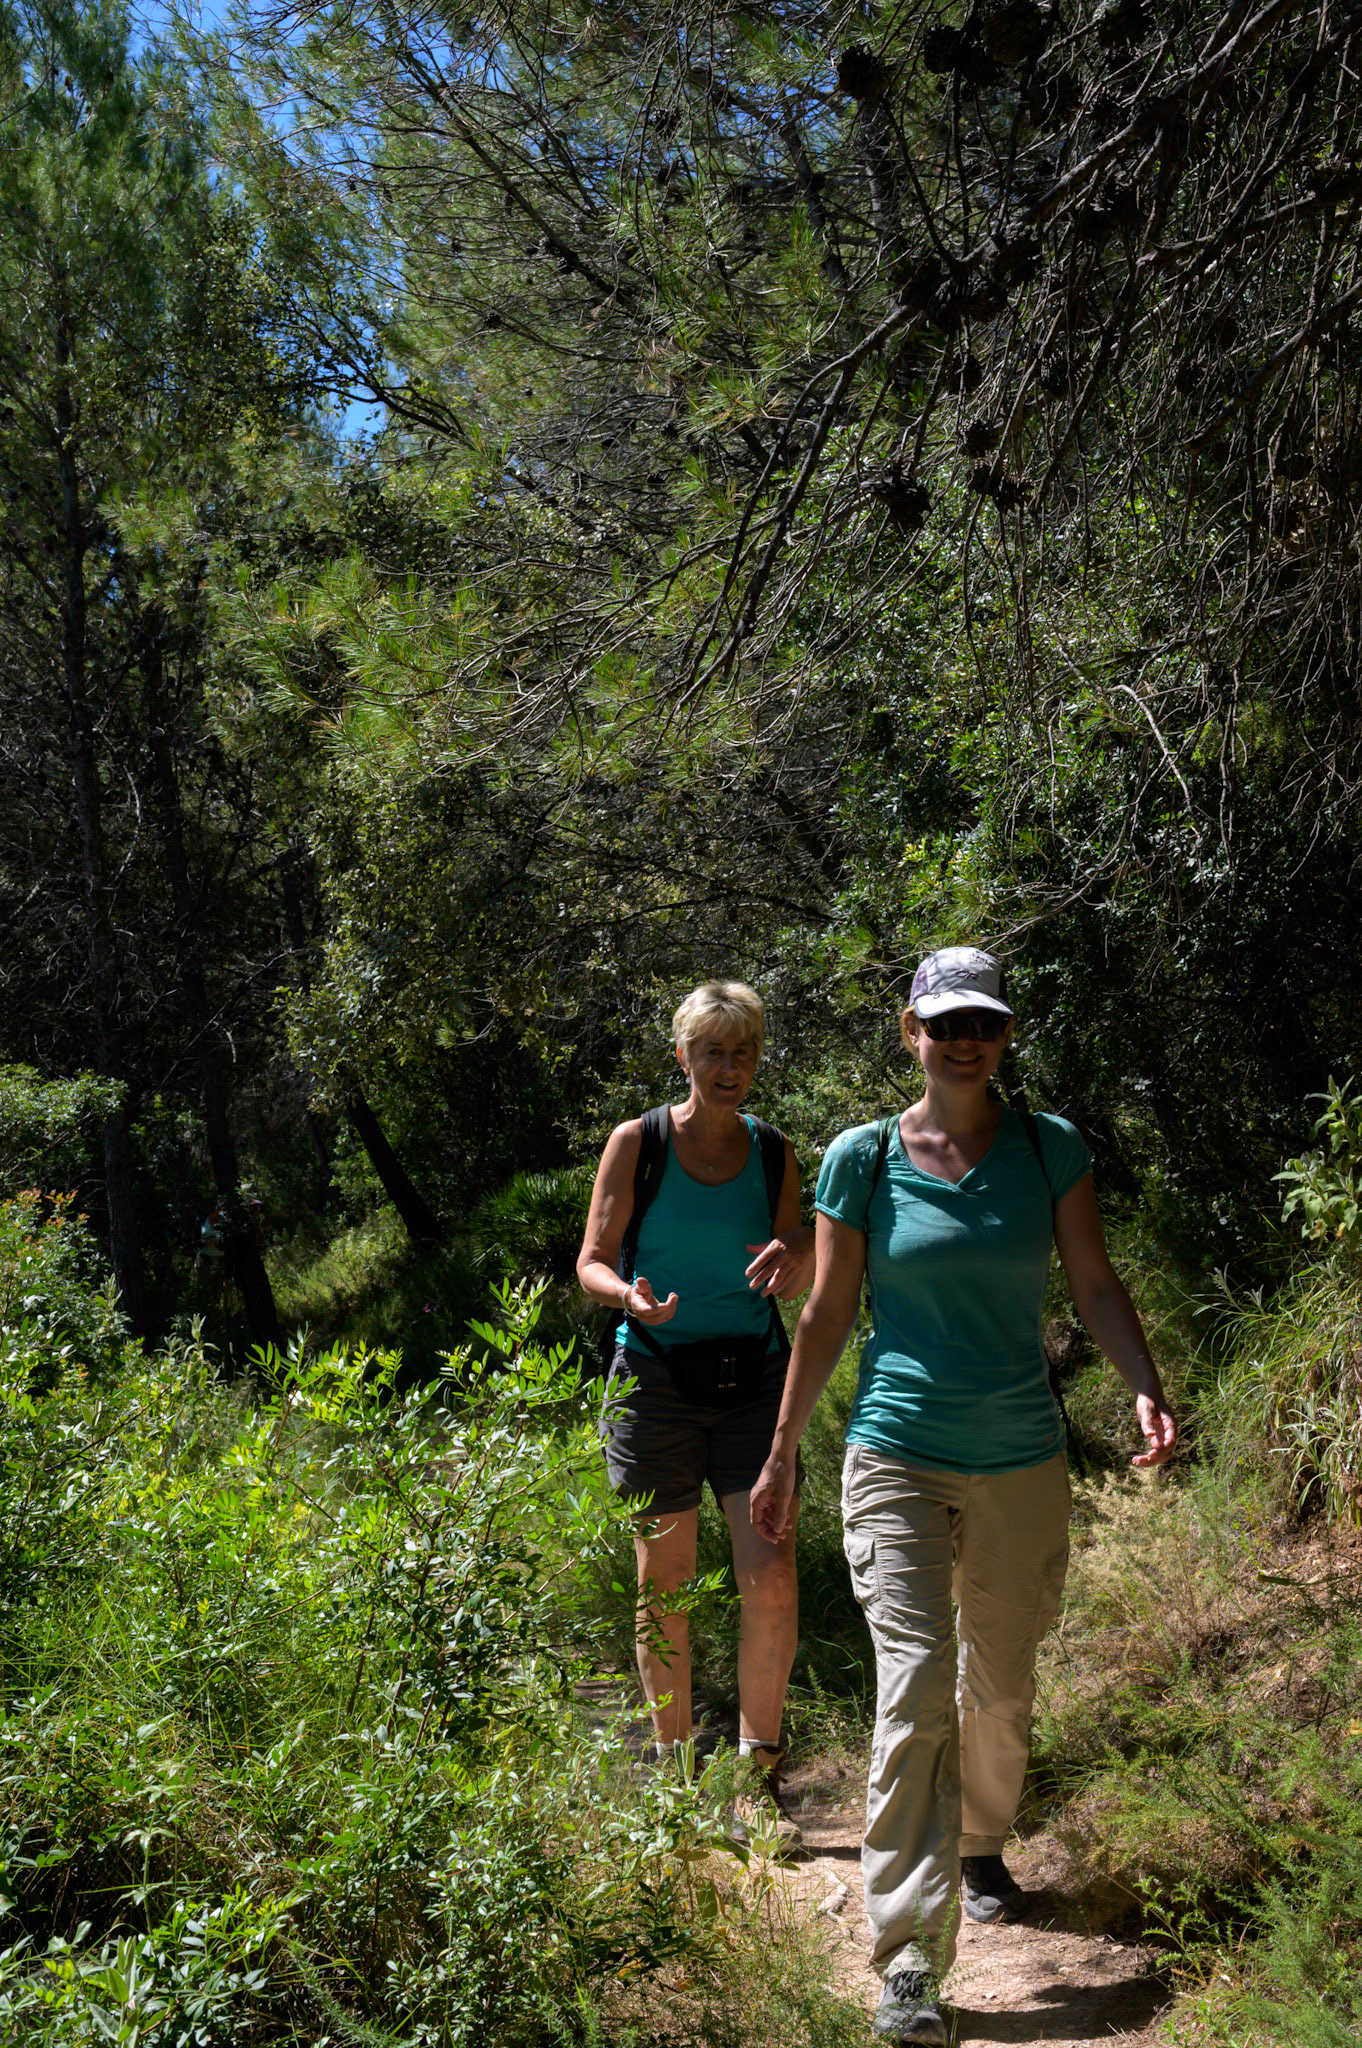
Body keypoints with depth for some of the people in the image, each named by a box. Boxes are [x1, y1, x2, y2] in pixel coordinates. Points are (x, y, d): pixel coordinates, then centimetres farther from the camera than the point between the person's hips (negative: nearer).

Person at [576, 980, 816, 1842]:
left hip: (754, 1380, 2)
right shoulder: (638, 1142, -2)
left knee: (772, 1577, -8)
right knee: (662, 1589, 6)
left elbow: (803, 1278, 12)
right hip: (658, 1377, -2)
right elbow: (592, 1260, -1)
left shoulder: (774, 1151, 6)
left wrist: (791, 1262, -12)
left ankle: (760, 1777, 10)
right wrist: (629, 1294, -23)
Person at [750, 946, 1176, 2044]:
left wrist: (1147, 1385, -16)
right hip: (897, 1457, -2)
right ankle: (910, 1953, -1)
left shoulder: (1051, 1148, 0)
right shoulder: (863, 1159, -4)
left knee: (1002, 1684, 16)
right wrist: (782, 1454, 6)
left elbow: (1096, 1284, 2)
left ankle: (981, 1847, 44)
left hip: (1021, 1465, 2)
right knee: (915, 1686, -10)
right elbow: (826, 1315, 2)